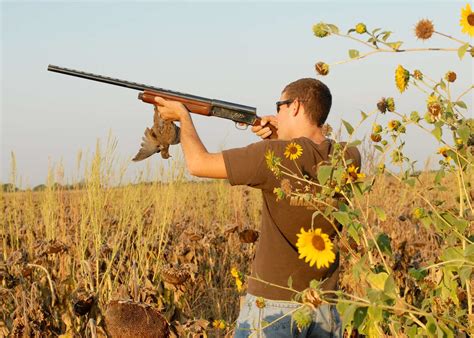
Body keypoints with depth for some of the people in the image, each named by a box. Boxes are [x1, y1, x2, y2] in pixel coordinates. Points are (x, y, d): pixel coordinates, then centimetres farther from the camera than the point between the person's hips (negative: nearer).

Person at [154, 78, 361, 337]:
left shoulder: (274, 156, -18)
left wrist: (183, 116, 8)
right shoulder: (348, 160, -3)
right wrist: (284, 137, 7)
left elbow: (198, 164, -8)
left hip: (272, 306, -5)